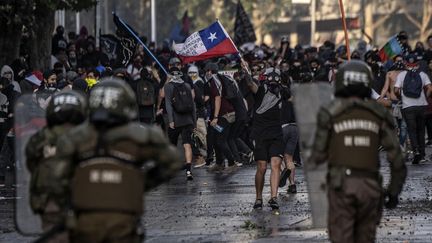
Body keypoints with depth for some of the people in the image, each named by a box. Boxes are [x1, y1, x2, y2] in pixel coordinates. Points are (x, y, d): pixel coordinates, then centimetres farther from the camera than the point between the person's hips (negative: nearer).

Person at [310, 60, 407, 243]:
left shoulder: (330, 113, -3)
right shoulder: (379, 114, 4)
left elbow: (319, 156, 1)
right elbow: (396, 156, -1)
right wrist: (394, 191, 10)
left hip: (341, 186, -3)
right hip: (369, 187, 3)